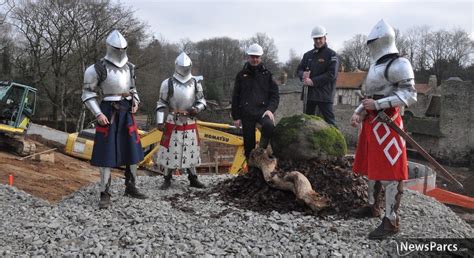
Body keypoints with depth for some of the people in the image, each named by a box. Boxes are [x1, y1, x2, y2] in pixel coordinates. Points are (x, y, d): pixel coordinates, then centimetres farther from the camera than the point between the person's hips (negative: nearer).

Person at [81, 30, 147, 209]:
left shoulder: (129, 67, 9)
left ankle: (130, 188, 25)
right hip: (109, 112, -6)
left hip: (126, 112, 6)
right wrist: (98, 114, -15)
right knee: (107, 153, -3)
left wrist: (135, 102, 4)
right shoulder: (99, 68, -10)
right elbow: (88, 93, -6)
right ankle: (105, 194, 6)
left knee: (132, 150, 10)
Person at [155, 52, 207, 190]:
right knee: (170, 150, -1)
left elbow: (201, 100, 11)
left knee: (191, 150, 9)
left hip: (190, 122, 3)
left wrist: (198, 108, -12)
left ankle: (193, 179, 20)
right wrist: (160, 121, -7)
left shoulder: (195, 82, 4)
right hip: (173, 122, -3)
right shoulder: (168, 83, -4)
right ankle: (167, 179, 13)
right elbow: (161, 104, -1)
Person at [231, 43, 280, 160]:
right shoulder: (241, 75, 11)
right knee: (248, 143, 2)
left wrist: (270, 109, -11)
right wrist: (236, 117, 6)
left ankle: (262, 148, -10)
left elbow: (275, 94, 6)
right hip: (246, 113, 1)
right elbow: (235, 97, 11)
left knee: (269, 125, -33)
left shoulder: (267, 74, 10)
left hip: (263, 110, -1)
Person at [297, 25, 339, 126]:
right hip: (308, 93, 6)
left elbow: (331, 74, -12)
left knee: (329, 121, -6)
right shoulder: (308, 54, 16)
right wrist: (303, 74, -9)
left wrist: (313, 81, -17)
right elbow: (299, 69, 16)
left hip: (324, 94, -6)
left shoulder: (331, 54, -2)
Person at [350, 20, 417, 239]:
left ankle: (391, 221, -1)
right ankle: (373, 206, 33)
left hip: (387, 122, -10)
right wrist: (359, 113, 7)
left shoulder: (398, 64, -11)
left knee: (389, 171, -7)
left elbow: (410, 95, -17)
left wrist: (378, 104, -20)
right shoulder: (376, 65, 18)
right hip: (372, 122, 10)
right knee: (372, 167, 18)